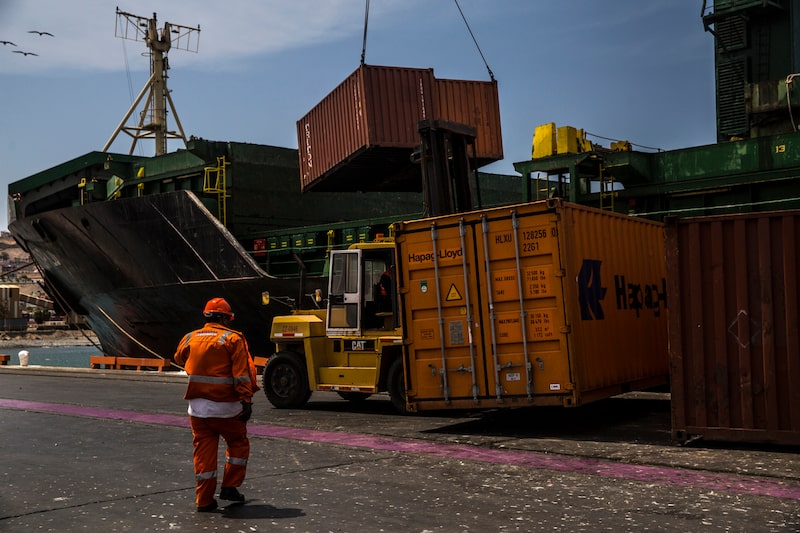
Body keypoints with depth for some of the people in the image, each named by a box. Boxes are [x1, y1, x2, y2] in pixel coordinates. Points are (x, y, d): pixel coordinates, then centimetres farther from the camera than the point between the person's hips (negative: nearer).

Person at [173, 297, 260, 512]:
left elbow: (179, 359, 27)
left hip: (197, 407, 4)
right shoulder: (233, 339, -7)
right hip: (226, 406, -4)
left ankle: (204, 500, 12)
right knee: (238, 444, 17)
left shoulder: (190, 338, 6)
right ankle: (230, 486, 17)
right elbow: (242, 373, -14)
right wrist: (247, 400, -14)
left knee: (203, 450, 9)